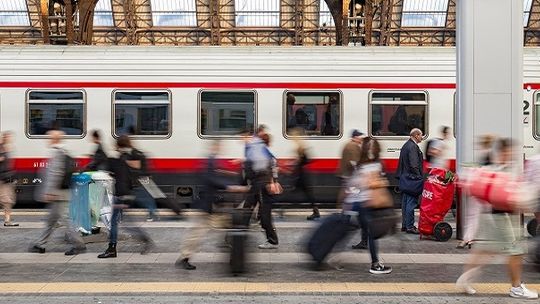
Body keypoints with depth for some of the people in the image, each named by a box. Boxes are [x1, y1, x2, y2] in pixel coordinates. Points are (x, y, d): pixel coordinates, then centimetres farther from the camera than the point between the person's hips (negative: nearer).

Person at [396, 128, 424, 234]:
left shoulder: (406, 145, 17)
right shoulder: (413, 147, -16)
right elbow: (414, 165, -21)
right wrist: (420, 178, -16)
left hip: (405, 179, 10)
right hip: (412, 179, -10)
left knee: (405, 202, 14)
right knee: (411, 203, -6)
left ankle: (404, 225, 20)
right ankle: (409, 226, -4)